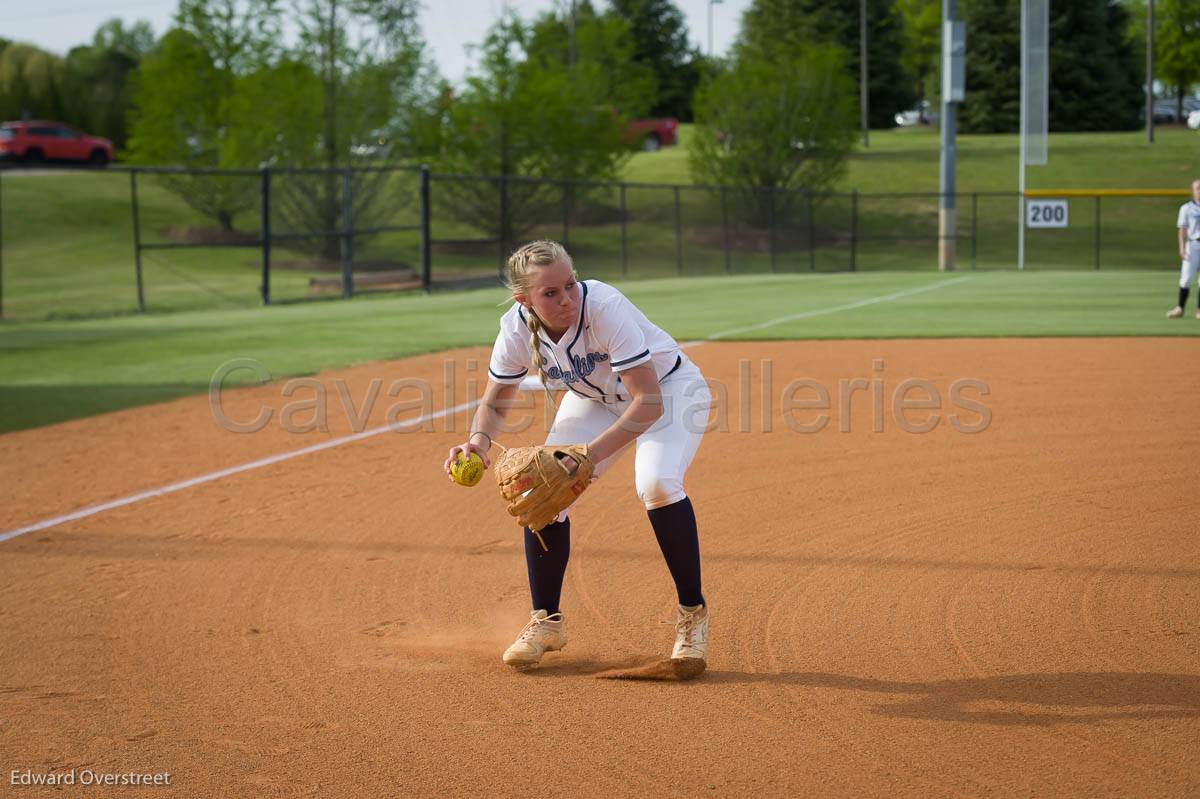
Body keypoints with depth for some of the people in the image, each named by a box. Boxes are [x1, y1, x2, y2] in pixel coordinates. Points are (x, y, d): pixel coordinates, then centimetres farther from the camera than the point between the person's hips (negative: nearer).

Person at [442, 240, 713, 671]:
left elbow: (649, 403, -39)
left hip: (669, 388, -5)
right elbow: (495, 402, -5)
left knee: (657, 482, -30)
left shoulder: (604, 308, -38)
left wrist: (592, 454, -47)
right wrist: (480, 439, -27)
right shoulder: (517, 327, -22)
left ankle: (692, 614, -11)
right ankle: (546, 620, 9)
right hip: (596, 399, 5)